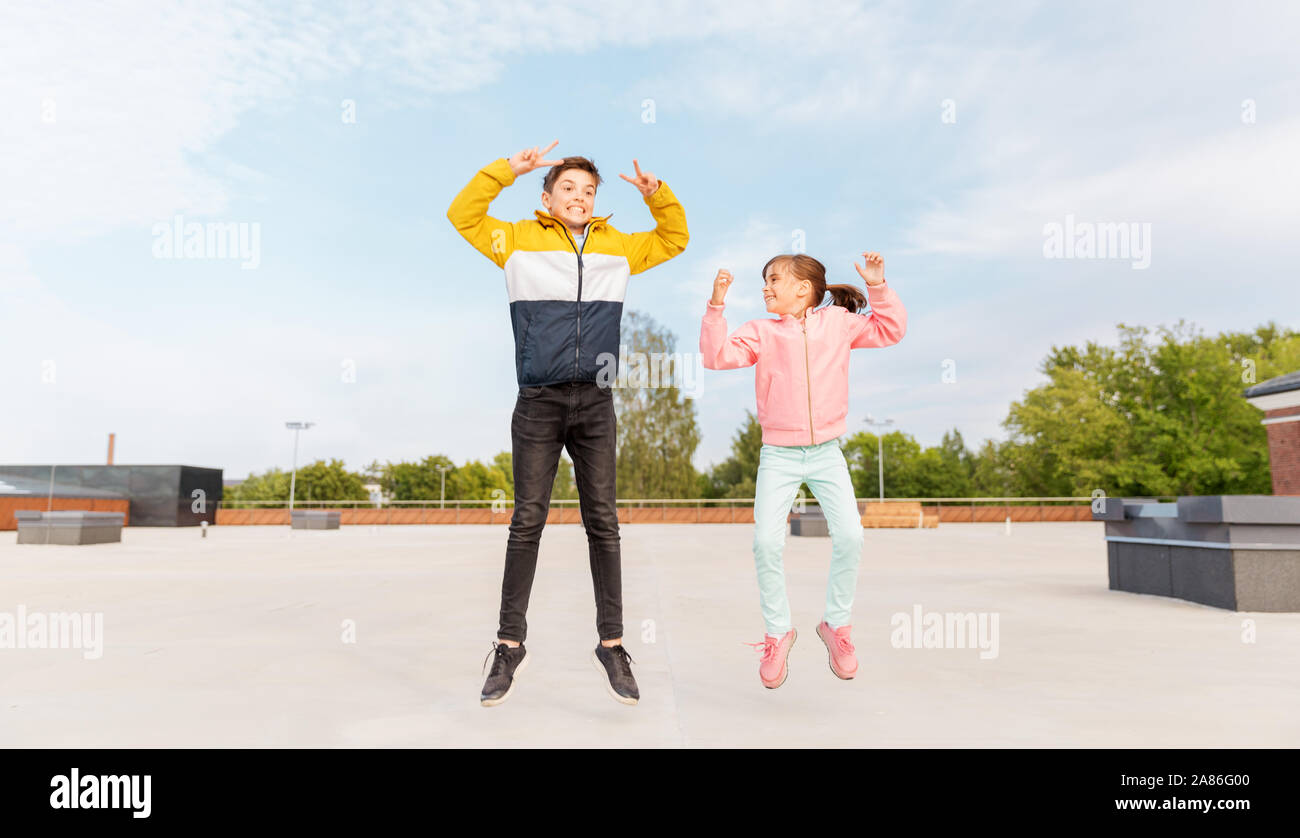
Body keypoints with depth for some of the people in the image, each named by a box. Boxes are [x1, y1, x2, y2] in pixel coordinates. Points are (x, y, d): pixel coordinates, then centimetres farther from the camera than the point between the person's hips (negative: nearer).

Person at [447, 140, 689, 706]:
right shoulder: (519, 241, 8)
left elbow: (673, 239, 25)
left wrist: (657, 195, 9)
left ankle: (611, 644, 13)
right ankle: (510, 645, 12)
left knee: (602, 522, 3)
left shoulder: (617, 247, 15)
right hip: (538, 403, -2)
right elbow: (463, 215, 4)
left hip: (595, 404, 2)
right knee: (527, 522, 0)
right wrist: (507, 170, -4)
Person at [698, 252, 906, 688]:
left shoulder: (838, 322, 6)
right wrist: (716, 306, -17)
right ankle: (778, 633, 10)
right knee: (766, 542, -12)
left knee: (849, 536, -11)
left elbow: (890, 329, 15)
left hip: (827, 453, 1)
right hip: (779, 455, -1)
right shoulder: (761, 332, 1)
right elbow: (717, 355, -11)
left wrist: (878, 287, 5)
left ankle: (836, 624, 14)